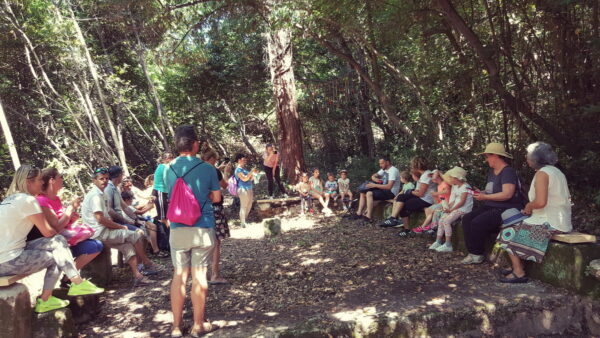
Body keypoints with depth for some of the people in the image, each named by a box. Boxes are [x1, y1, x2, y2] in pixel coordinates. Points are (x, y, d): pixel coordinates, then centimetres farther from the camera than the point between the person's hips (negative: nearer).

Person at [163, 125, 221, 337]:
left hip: (178, 229, 2)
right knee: (199, 275, 4)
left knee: (179, 275, 10)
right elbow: (216, 197, 3)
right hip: (202, 228, -2)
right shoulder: (206, 168, -7)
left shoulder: (168, 169, 1)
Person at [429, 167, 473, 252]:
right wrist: (448, 207, -3)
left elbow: (462, 202, -17)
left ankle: (448, 245, -20)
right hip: (455, 209, 9)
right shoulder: (456, 187, 17)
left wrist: (451, 209, -16)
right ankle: (438, 242, 1)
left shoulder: (465, 187, -12)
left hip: (463, 210, -9)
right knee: (441, 220, -3)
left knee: (446, 221, -24)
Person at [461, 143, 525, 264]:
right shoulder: (491, 171, 16)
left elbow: (507, 194, -25)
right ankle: (472, 253, -12)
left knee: (477, 223, -27)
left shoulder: (508, 171, -14)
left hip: (506, 210, -9)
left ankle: (477, 255, -9)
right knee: (466, 219, -12)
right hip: (491, 207, 9)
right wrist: (481, 193, 5)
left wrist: (485, 197, -18)